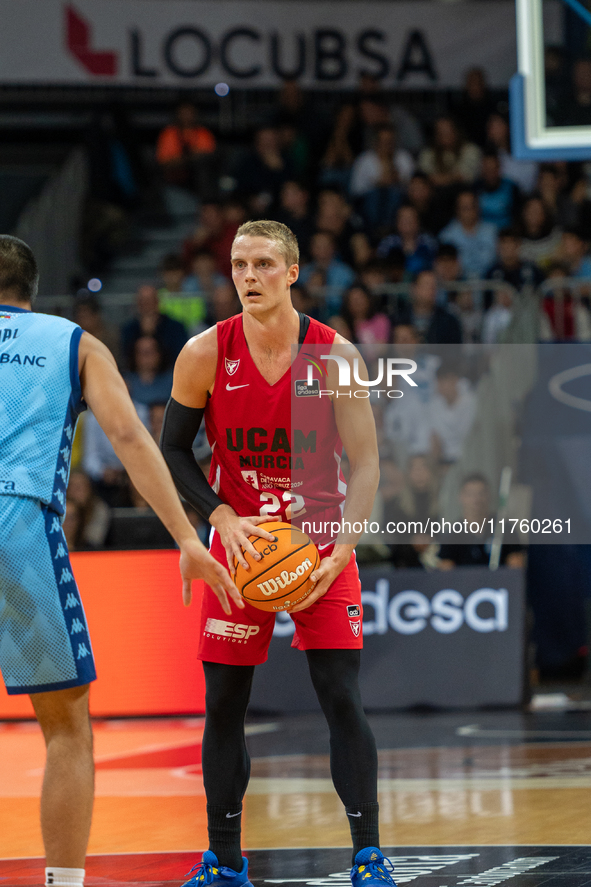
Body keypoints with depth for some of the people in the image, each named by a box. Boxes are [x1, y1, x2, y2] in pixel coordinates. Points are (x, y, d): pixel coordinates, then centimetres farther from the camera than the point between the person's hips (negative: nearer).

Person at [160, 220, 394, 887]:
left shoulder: (334, 354, -10)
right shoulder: (205, 354, -8)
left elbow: (365, 463, -7)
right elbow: (172, 450, 2)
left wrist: (341, 549, -19)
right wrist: (222, 518, -12)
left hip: (319, 547, -1)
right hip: (238, 539, 1)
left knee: (342, 699, -9)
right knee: (223, 706, 3)